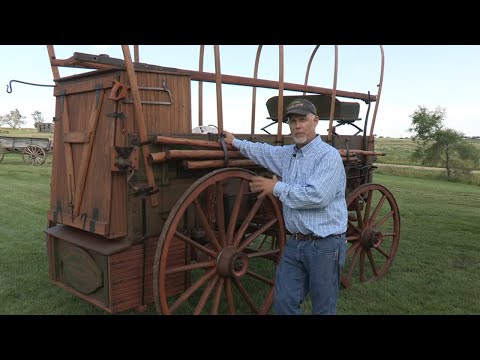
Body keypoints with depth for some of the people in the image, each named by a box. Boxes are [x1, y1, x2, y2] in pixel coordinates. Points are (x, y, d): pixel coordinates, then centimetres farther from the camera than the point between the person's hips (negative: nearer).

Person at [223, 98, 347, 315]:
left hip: (324, 245, -7)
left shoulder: (328, 155, -13)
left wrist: (277, 188, -14)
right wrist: (235, 142, 38)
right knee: (283, 303, 10)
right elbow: (263, 151, 29)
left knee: (323, 308, 8)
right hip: (295, 242, 7)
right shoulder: (287, 154, 10)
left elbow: (316, 196, -24)